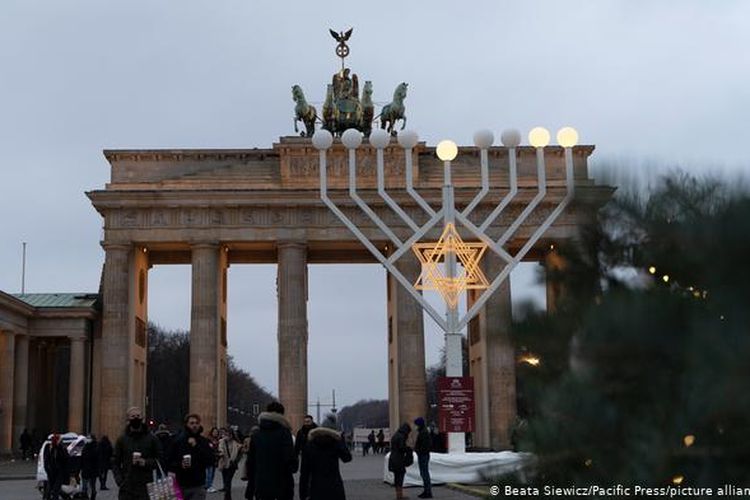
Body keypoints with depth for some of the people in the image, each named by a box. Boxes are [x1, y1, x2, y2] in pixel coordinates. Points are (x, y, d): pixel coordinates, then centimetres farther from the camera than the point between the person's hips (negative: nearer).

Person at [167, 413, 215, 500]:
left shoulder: (204, 442, 4)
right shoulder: (178, 441, 3)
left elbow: (211, 461, -8)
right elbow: (169, 463, 4)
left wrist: (196, 446, -13)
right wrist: (180, 465, -16)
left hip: (198, 486, -1)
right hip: (181, 486, 1)